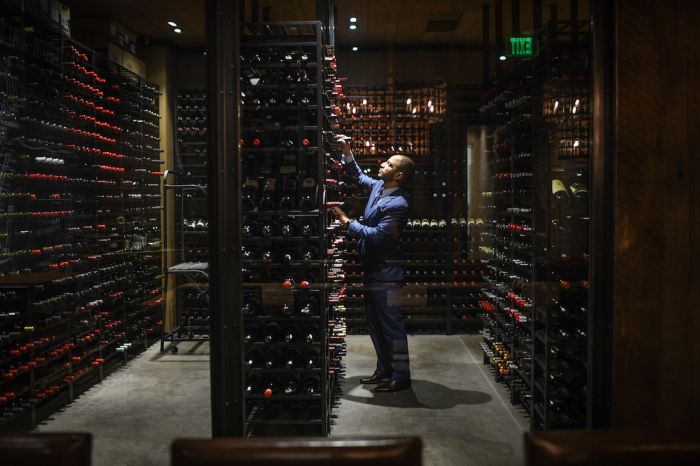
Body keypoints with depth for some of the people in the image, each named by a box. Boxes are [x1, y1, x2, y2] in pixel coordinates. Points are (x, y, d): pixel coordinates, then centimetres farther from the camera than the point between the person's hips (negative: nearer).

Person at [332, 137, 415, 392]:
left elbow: (376, 235, -25)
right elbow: (358, 175, 27)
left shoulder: (397, 204, -21)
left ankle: (401, 376, 7)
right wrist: (346, 151, 16)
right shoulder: (379, 186, 7)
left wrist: (346, 221, -18)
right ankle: (384, 369, 28)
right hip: (373, 267, 10)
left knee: (390, 322, -3)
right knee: (375, 322, 16)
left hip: (385, 270, -10)